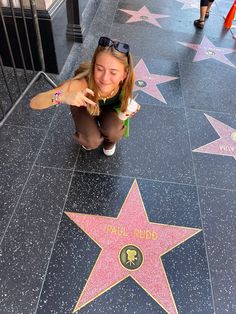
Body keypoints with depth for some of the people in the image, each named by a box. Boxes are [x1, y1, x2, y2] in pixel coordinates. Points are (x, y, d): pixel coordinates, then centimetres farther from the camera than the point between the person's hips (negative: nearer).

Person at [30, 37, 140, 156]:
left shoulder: (125, 81, -34)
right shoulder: (82, 84, -42)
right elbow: (34, 103, -44)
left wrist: (130, 107, -25)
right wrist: (62, 97, -61)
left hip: (109, 108, 2)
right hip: (84, 106, -1)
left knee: (114, 132, -26)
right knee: (92, 142, -24)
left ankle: (109, 140, 11)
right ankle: (87, 139, 13)